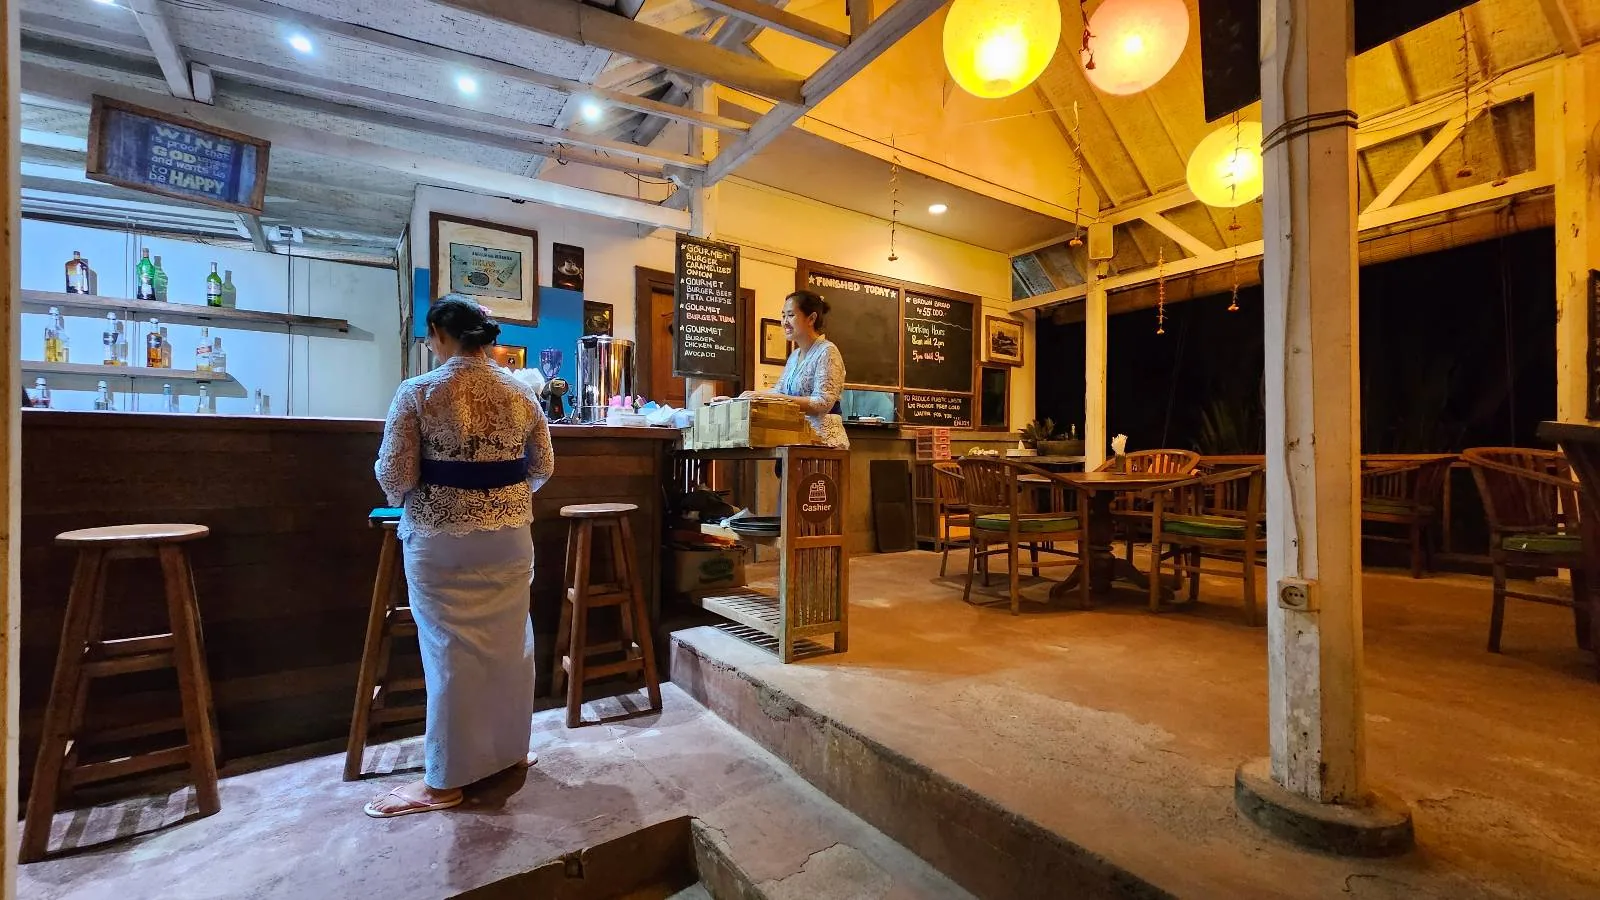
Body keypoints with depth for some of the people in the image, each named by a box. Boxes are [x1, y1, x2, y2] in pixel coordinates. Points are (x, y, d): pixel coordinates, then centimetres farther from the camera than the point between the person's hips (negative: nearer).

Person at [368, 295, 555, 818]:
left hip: (440, 539, -3)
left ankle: (445, 780, 18)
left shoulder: (418, 392, -10)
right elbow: (543, 467, 5)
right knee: (509, 642, 15)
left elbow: (395, 475, -10)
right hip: (510, 535, 4)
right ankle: (511, 750, 32)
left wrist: (406, 500, 13)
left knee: (450, 650, 6)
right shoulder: (521, 393, 1)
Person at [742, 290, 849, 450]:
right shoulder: (794, 355, 17)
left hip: (823, 438, -7)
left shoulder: (827, 351, -9)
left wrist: (769, 396, -24)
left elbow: (822, 403, -19)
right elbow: (778, 391, 14)